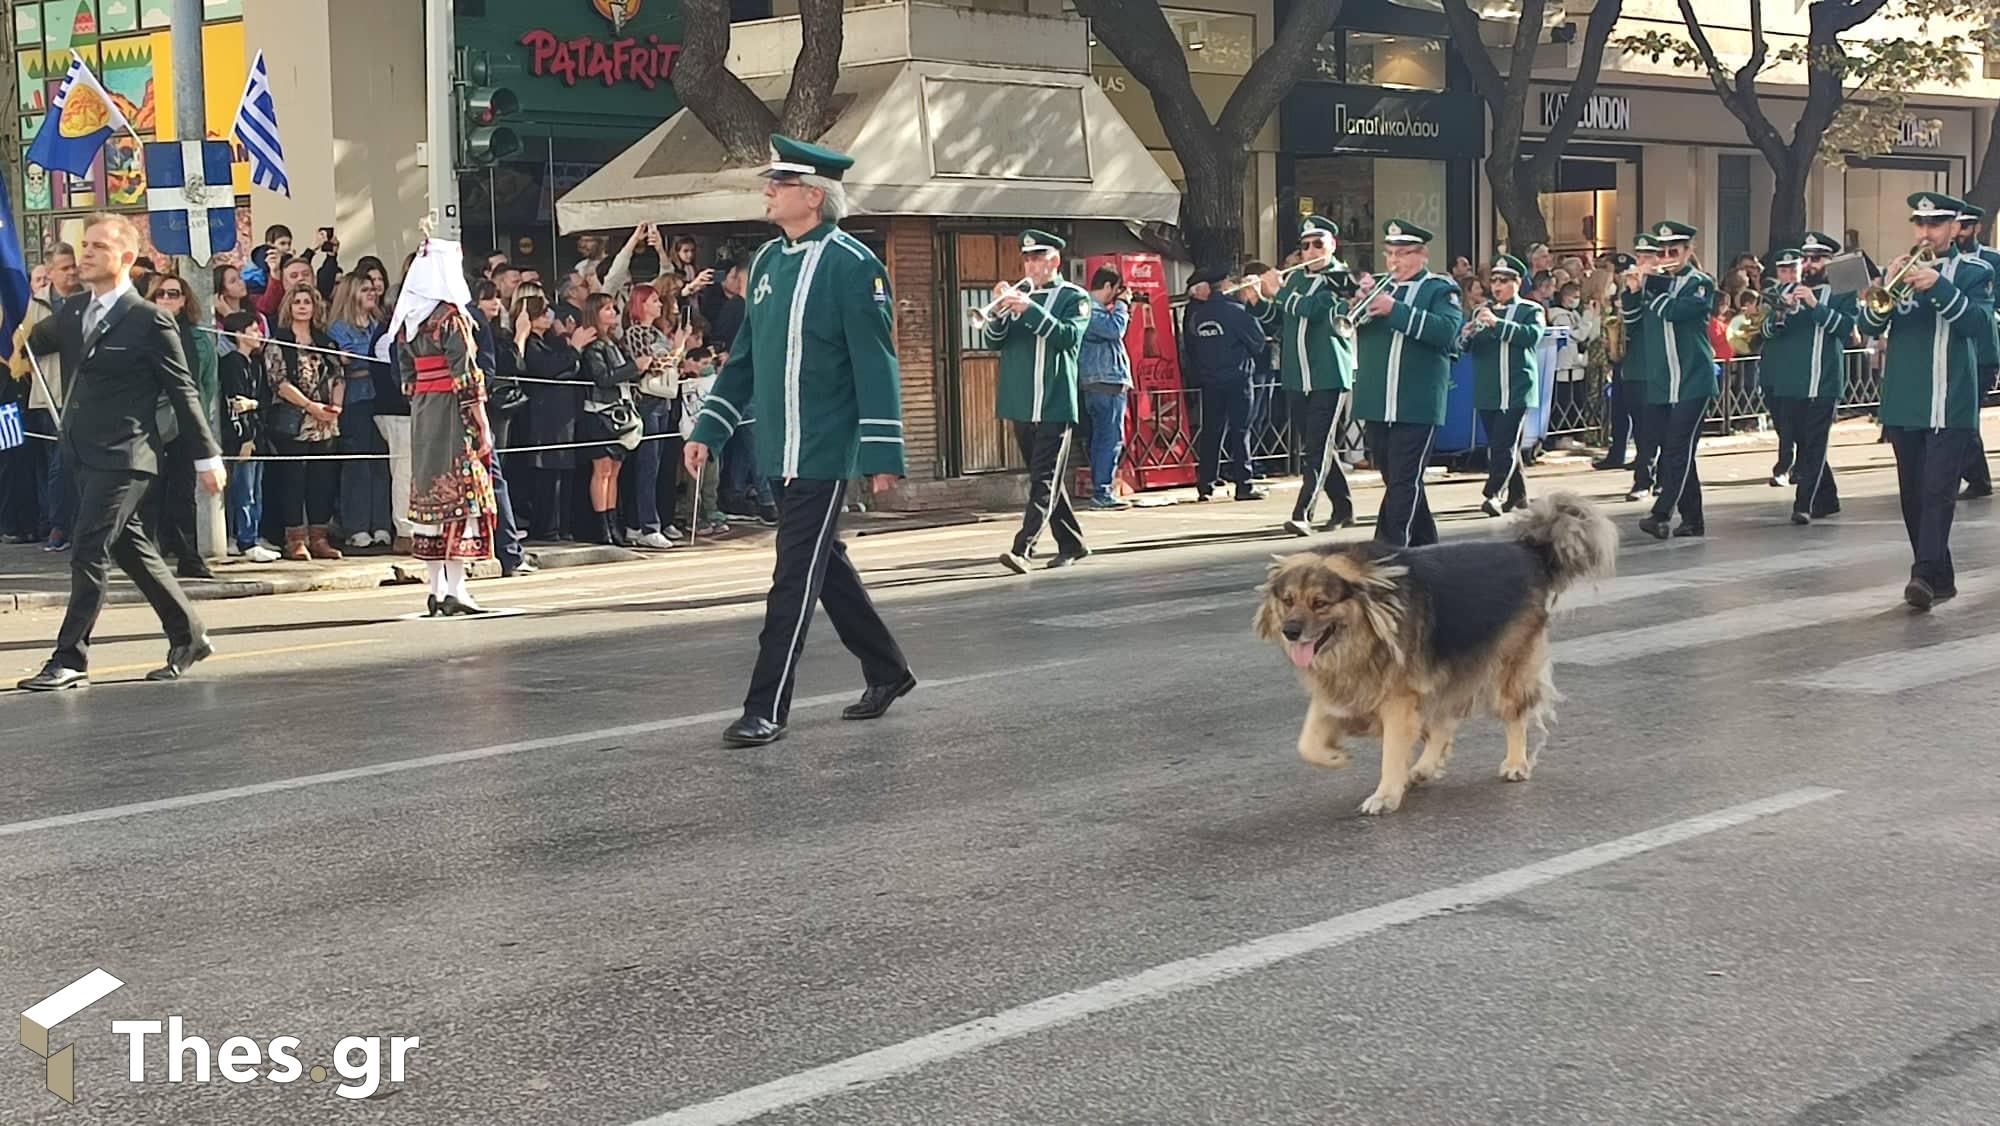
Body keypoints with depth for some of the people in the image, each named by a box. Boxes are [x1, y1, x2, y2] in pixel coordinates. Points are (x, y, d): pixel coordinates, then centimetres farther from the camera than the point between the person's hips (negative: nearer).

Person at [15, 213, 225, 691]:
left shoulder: (149, 320, -10)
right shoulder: (73, 312, 12)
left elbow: (182, 391, -7)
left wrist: (208, 455, -5)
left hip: (123, 455, -8)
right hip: (85, 454, 8)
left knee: (88, 554, -9)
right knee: (131, 549, 15)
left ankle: (70, 659, -4)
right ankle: (188, 637, 26)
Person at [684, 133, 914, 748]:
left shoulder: (853, 265, -11)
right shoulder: (767, 260, 12)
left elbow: (876, 365, -13)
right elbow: (744, 356, 18)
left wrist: (882, 453, -16)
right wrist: (707, 431, 13)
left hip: (824, 452, -8)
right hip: (779, 450, 8)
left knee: (795, 579, -6)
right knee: (825, 564, 17)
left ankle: (766, 709, -2)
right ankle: (888, 670, 32)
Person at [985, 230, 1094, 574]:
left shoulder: (1074, 297, 1)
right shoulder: (1018, 295, 15)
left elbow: (1069, 335, -16)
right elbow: (995, 342, 8)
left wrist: (1029, 309, -24)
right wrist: (999, 311, -11)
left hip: (1054, 405, -6)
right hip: (1021, 404, 6)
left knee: (1045, 481, -12)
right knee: (1043, 478, 12)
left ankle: (1022, 548, -21)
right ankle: (1071, 544, 23)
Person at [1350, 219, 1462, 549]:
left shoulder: (1440, 290, 0)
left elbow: (1448, 331, -18)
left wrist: (1395, 310, -22)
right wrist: (1356, 305, -8)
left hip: (1416, 406, -6)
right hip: (1377, 403, 6)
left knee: (1404, 482, -8)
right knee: (1395, 480, 14)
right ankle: (1424, 542, 28)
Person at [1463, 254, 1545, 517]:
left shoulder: (1531, 311, 2)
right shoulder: (1481, 311, 16)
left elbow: (1533, 335, -18)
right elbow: (1468, 348, 11)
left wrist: (1497, 323, -27)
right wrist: (1467, 335, -13)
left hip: (1517, 391, -5)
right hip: (1487, 393, 5)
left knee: (1505, 444, -13)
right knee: (1498, 444, 9)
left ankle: (1493, 493, -18)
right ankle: (1517, 494, 20)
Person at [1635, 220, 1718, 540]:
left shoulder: (1701, 284, -2)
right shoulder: (1657, 282, 15)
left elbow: (1675, 311, -20)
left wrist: (1649, 287, -11)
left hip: (1693, 383, -6)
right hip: (1659, 384, 6)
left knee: (1678, 449, -13)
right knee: (1673, 452, 8)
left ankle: (1661, 515, -20)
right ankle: (1692, 519, 15)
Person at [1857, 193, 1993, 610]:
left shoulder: (1974, 271, 1)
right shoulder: (1904, 269, 13)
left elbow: (1980, 323, -15)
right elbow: (1869, 327, 4)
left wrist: (1938, 286, -25)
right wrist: (1888, 285, -13)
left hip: (1951, 406, -5)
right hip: (1904, 403, 5)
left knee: (1938, 492, -13)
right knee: (1912, 496, 7)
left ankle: (1925, 575, -22)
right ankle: (1940, 578, 17)